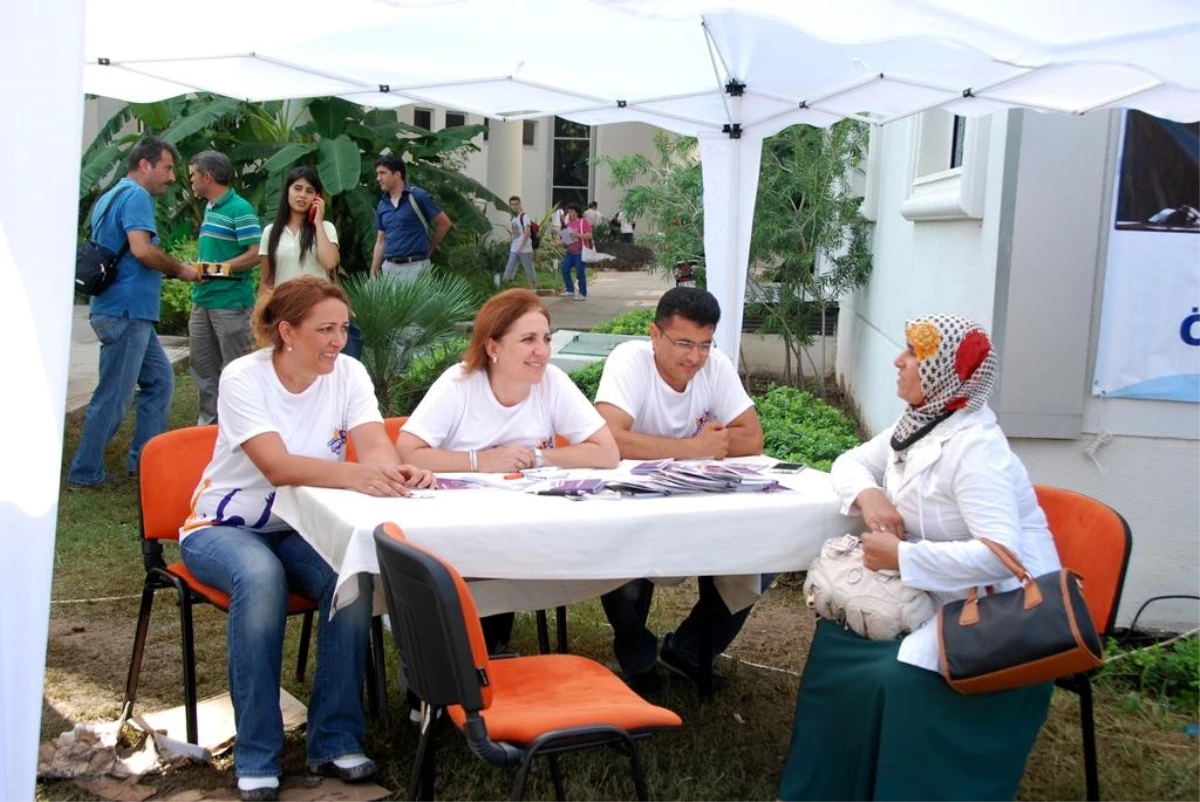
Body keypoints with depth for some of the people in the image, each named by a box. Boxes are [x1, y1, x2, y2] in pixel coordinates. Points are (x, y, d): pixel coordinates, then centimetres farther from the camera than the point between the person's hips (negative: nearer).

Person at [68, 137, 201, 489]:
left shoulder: (111, 196, 19)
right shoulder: (136, 196, -12)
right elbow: (142, 249, -25)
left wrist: (168, 271, 17)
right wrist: (180, 269, -9)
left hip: (131, 311, 10)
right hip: (126, 311, -10)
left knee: (159, 381, 15)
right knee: (113, 396, -3)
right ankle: (85, 472, 5)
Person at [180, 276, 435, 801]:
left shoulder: (348, 374, -6)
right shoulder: (243, 378, -18)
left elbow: (375, 446, -20)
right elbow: (276, 466, -32)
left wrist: (397, 471, -46)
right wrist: (354, 475, -49)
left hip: (302, 528, 3)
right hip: (226, 527, -3)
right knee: (261, 576, -36)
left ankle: (335, 740, -13)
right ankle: (256, 757, -23)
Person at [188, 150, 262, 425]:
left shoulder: (240, 210, -13)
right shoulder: (210, 208, 14)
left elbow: (254, 254, -18)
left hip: (231, 302, -9)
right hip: (203, 299, 9)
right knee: (202, 366, 13)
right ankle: (208, 421, 23)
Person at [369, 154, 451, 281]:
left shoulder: (418, 197, -7)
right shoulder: (382, 205, 12)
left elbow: (444, 223, -1)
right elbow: (380, 241, 15)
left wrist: (428, 249, 7)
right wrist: (373, 273, 10)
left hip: (414, 266, -6)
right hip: (389, 268, 6)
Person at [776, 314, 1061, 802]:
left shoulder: (974, 447, -23)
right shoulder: (917, 426, 5)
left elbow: (1003, 555, -33)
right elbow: (851, 462, 15)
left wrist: (901, 557, -28)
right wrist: (869, 495, -9)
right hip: (944, 599, 9)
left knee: (896, 681, -27)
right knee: (838, 639, -2)